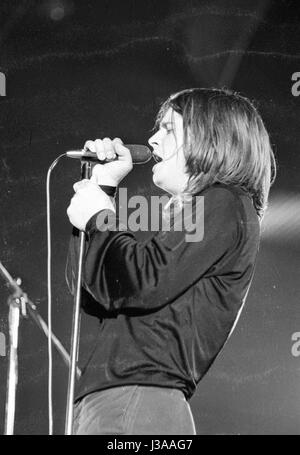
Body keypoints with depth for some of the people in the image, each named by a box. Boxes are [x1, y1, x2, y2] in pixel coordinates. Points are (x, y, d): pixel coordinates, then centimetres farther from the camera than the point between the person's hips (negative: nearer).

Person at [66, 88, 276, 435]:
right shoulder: (184, 214, 25)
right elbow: (90, 295, 20)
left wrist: (96, 216, 1)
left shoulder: (225, 203, -2)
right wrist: (102, 186, 20)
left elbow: (139, 284, -17)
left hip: (138, 398, -9)